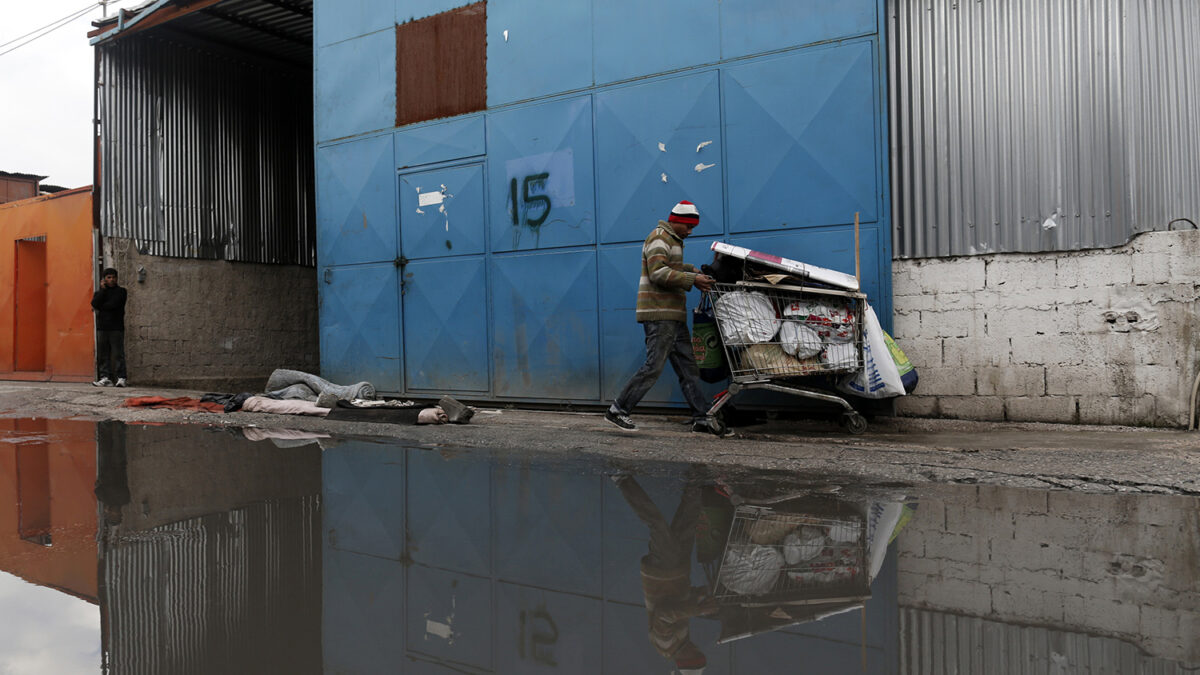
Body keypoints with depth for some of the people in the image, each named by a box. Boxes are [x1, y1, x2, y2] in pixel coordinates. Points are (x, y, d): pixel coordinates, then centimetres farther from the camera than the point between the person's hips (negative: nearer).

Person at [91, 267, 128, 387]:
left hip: (116, 328, -4)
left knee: (118, 354, -8)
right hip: (102, 328, 4)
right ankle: (105, 378, 3)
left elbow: (113, 304, -9)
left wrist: (99, 307, 2)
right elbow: (94, 304, -4)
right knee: (102, 355, 2)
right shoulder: (99, 293, 18)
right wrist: (103, 289, -1)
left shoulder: (121, 291, 6)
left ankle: (121, 378, -9)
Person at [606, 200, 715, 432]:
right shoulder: (659, 237, -9)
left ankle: (700, 418, 10)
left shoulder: (673, 240, 23)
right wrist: (693, 280, -22)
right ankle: (618, 410, -3)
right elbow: (659, 273, -21)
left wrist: (697, 273, 9)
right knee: (654, 366, -11)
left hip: (673, 315, 11)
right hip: (659, 313, -11)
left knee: (688, 367, 8)